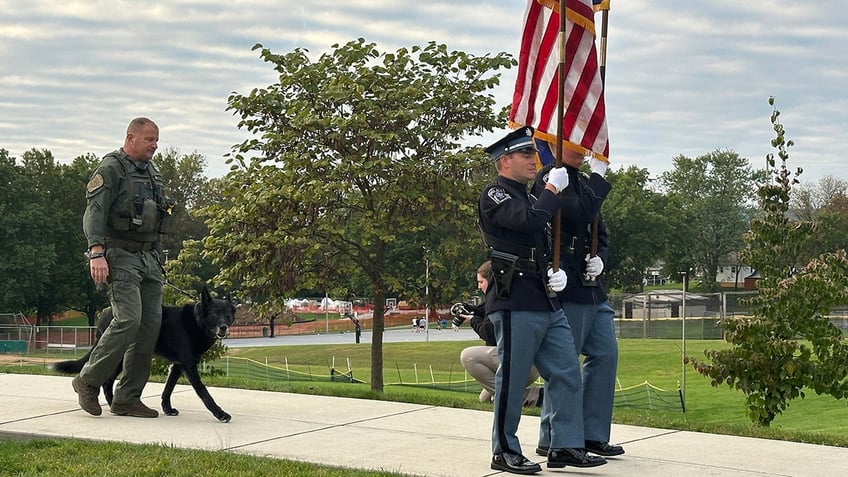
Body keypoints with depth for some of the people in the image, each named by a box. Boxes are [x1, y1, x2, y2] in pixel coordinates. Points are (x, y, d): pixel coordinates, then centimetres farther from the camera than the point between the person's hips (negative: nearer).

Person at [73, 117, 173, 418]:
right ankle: (88, 381, -1)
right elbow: (94, 213, -15)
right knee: (128, 320, -19)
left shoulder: (152, 172, 19)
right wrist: (96, 252, -28)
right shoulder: (110, 169, -6)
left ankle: (127, 399, 5)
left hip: (149, 259, 8)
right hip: (121, 257, -8)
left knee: (150, 325, 0)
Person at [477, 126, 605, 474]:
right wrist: (553, 188, -10)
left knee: (567, 374, 6)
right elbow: (530, 220, -25)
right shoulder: (494, 195, -6)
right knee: (512, 380, -2)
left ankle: (565, 447, 12)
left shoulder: (526, 197, 23)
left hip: (546, 302, 9)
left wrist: (558, 273, 7)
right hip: (515, 304, -9)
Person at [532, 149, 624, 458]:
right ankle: (551, 440, 7)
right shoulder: (548, 178, -9)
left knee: (605, 353, 8)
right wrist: (598, 175, -15)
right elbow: (580, 215, -24)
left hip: (592, 288, 9)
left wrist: (600, 259, 0)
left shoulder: (584, 182, 18)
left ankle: (593, 435, 16)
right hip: (568, 286, -9)